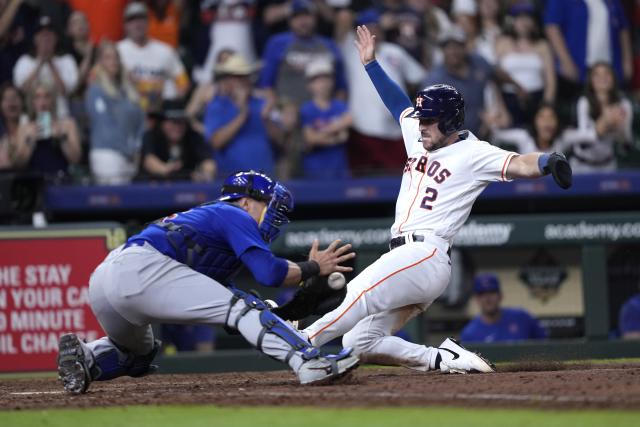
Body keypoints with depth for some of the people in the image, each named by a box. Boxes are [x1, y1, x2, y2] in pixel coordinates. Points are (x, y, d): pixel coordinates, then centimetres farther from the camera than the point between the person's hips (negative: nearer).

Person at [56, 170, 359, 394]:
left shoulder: (204, 215, 35)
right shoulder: (236, 216, 10)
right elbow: (269, 272, -5)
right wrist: (314, 268, 11)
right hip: (140, 268, -9)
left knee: (138, 354, 33)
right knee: (241, 306, -8)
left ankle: (86, 356, 4)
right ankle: (310, 363, -23)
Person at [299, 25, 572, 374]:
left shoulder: (472, 153, -3)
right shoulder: (419, 138, 20)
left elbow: (518, 164, -17)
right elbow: (398, 102, 37)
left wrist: (548, 162, -38)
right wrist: (371, 62, 40)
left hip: (426, 254, -9)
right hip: (402, 254, 9)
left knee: (356, 296, -30)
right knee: (359, 343, 0)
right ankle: (442, 360, -2)